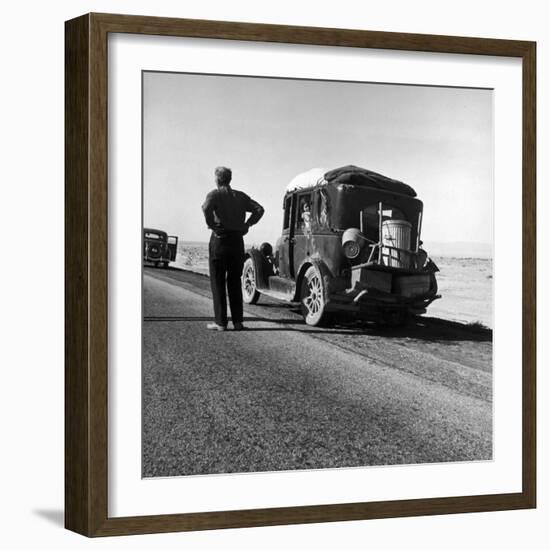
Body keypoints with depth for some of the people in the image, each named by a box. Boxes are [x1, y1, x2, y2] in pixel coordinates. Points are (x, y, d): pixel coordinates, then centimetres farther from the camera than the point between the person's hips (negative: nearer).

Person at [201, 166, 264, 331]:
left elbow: (206, 208, -24)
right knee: (235, 282, 12)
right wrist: (247, 225, 5)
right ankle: (237, 321, 9)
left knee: (218, 282, 2)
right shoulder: (240, 196, 13)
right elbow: (259, 209, 5)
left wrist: (211, 225, -12)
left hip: (220, 239, -4)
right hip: (237, 241, 4)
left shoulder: (214, 194, -3)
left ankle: (221, 322, -1)